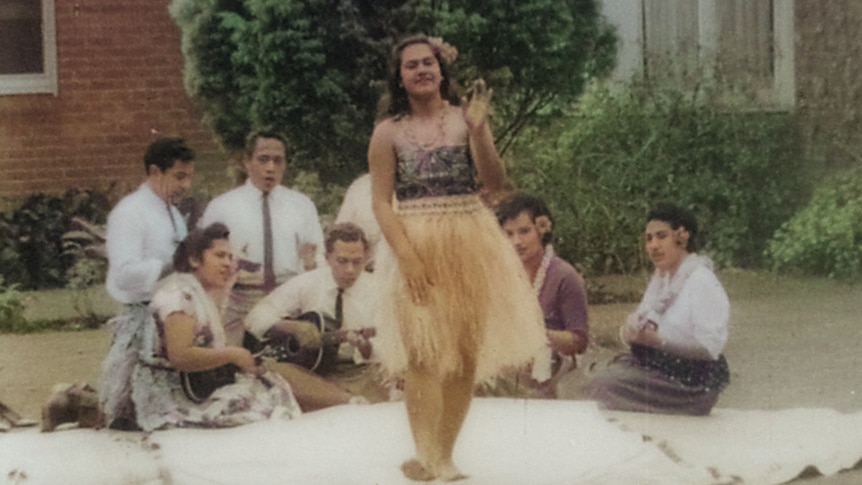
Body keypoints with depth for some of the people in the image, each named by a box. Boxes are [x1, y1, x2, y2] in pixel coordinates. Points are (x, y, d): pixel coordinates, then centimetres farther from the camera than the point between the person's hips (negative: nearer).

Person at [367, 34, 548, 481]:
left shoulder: (464, 118, 2)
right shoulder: (389, 132, 0)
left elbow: (495, 182, -6)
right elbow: (381, 202, -3)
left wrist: (478, 130, -20)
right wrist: (408, 257, -14)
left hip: (470, 247, 2)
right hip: (415, 248, -2)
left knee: (466, 355, 5)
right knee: (424, 357, -6)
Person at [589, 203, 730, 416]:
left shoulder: (701, 280, -13)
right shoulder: (660, 278, 13)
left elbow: (710, 346, -21)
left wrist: (658, 338, -25)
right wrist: (632, 330, -10)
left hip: (691, 382, -8)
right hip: (657, 366, 8)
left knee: (607, 384, -21)